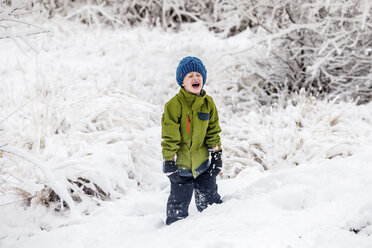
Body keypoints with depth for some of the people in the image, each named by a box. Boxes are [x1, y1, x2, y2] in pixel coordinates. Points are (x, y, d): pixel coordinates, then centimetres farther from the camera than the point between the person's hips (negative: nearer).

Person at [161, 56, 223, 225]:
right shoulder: (174, 105, -16)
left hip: (202, 163, 5)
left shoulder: (208, 103, 2)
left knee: (210, 200, 16)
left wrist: (216, 154, 10)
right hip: (181, 164, -5)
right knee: (179, 203, 3)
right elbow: (169, 136, -15)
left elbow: (213, 130, 11)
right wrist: (169, 161, -16)